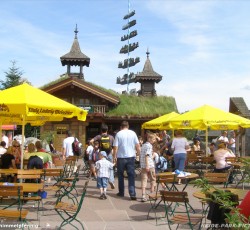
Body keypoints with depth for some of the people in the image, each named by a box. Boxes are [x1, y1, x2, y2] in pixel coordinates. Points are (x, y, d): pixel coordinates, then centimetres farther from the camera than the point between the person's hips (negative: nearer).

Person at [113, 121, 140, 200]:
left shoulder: (118, 134, -5)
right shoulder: (133, 133, 1)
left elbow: (115, 147, -7)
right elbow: (137, 145, 1)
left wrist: (115, 156, 3)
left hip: (121, 157, -1)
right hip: (131, 156, 1)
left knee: (120, 175, 13)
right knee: (131, 176, 1)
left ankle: (121, 192, 22)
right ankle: (132, 194, -8)